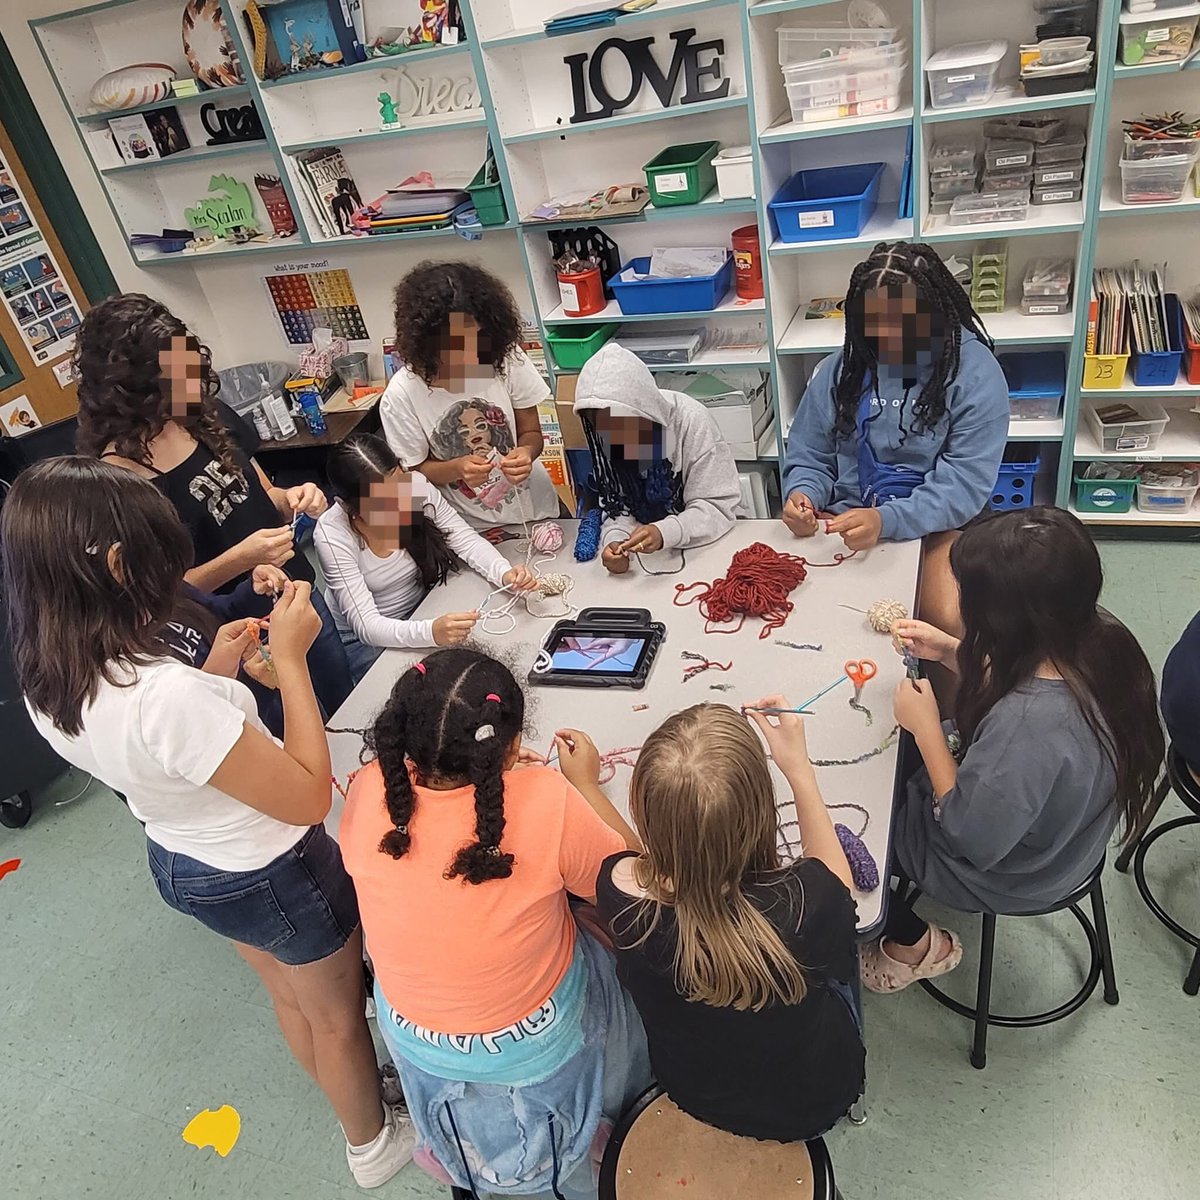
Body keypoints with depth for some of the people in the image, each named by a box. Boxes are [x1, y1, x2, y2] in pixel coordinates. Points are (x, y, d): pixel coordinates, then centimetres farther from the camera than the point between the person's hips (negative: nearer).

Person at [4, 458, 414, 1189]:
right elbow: (307, 797, -30)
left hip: (182, 864, 7)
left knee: (291, 999, 32)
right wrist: (290, 657, -28)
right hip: (274, 876, -7)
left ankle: (355, 1088, 58)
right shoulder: (165, 694, -41)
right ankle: (375, 1142, 48)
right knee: (337, 1015, 22)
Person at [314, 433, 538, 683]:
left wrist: (504, 573, -33)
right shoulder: (332, 534, -27)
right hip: (363, 640, -4)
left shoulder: (416, 485, -18)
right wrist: (430, 633, -49)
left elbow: (467, 541, -11)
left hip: (422, 611, 4)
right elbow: (365, 624, -30)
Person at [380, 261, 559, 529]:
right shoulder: (401, 395, -16)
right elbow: (413, 471, -4)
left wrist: (526, 452, -23)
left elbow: (531, 432, 0)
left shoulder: (508, 359, -13)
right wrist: (456, 469, -25)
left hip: (535, 510, 3)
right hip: (470, 529, -3)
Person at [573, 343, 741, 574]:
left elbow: (718, 506, -19)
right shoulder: (605, 434, -8)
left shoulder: (690, 420, -21)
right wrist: (614, 539, -28)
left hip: (700, 546, -2)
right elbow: (618, 506, -5)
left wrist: (665, 533, -37)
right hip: (646, 555, 2)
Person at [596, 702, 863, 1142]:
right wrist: (797, 765, -14)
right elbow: (837, 878, -14)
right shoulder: (805, 906, -42)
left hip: (690, 1091, 2)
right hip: (809, 1104, -2)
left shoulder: (621, 891, -36)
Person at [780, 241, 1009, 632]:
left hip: (934, 524, -2)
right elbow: (809, 457, 11)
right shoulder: (839, 369, 5)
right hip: (846, 522, 3)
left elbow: (966, 481, -14)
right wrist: (802, 495, -14)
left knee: (950, 621, -30)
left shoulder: (974, 370, -7)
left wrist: (886, 520, -29)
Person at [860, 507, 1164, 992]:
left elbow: (971, 838, -29)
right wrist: (949, 652, -9)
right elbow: (1017, 683, 2)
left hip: (1005, 874, -7)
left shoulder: (1029, 724, -45)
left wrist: (926, 728, -24)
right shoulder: (1099, 638, -21)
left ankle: (912, 942, 30)